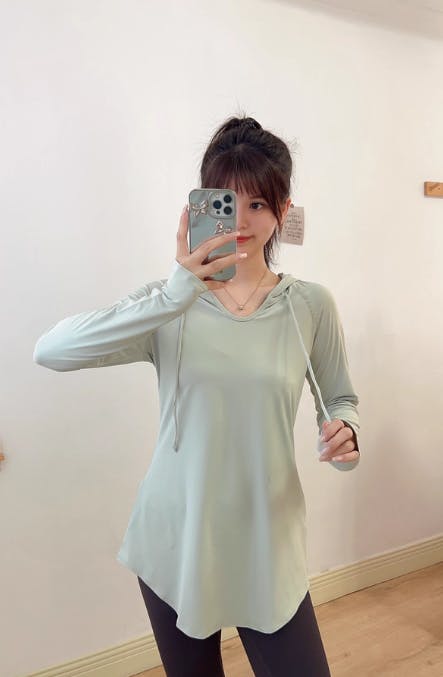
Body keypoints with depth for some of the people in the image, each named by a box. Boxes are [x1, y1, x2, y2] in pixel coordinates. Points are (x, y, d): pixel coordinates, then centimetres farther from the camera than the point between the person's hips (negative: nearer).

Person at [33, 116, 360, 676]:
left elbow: (340, 399, 7)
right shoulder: (171, 303, -8)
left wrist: (344, 434, -16)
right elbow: (50, 351, -22)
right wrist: (173, 296, -33)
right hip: (175, 545, 1)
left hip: (268, 548, 0)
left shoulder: (310, 305, -7)